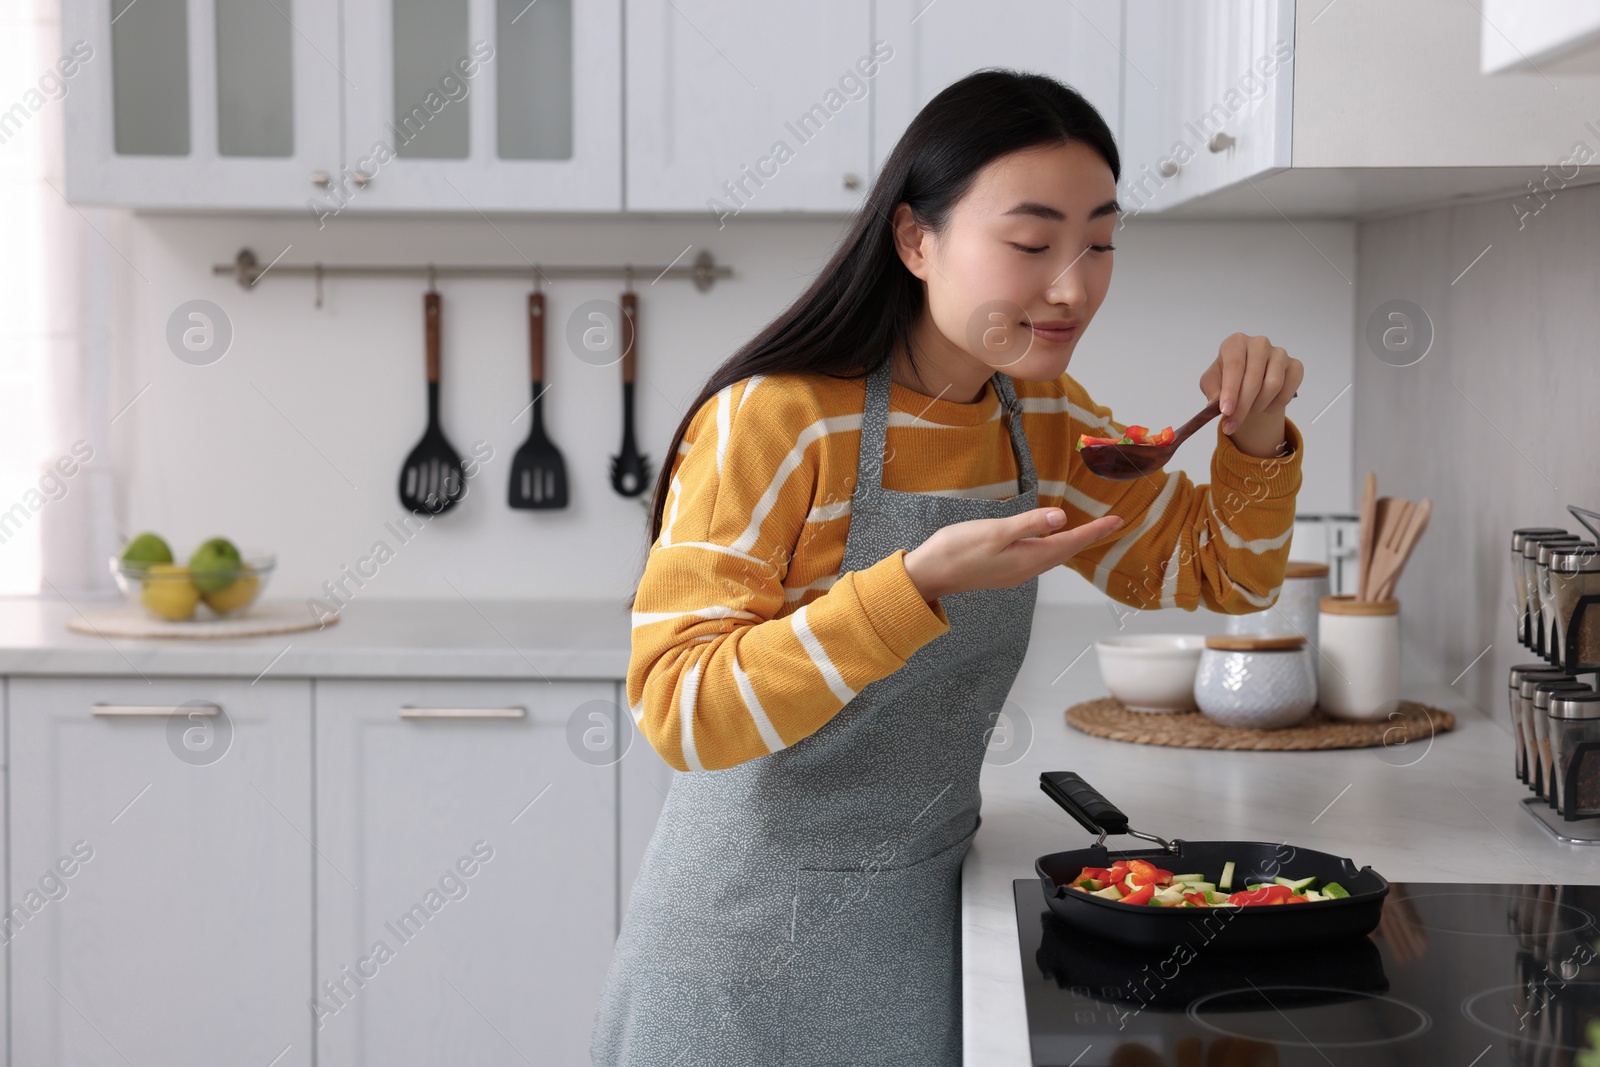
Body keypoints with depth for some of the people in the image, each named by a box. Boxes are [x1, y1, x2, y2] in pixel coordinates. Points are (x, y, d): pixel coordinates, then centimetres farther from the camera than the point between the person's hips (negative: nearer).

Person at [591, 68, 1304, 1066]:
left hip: (931, 914, 6)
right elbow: (680, 709, -26)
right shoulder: (771, 422, -21)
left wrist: (1256, 433, -9)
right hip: (759, 933, -5)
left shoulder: (1047, 421, 0)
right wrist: (922, 583, -36)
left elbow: (1221, 575, 11)